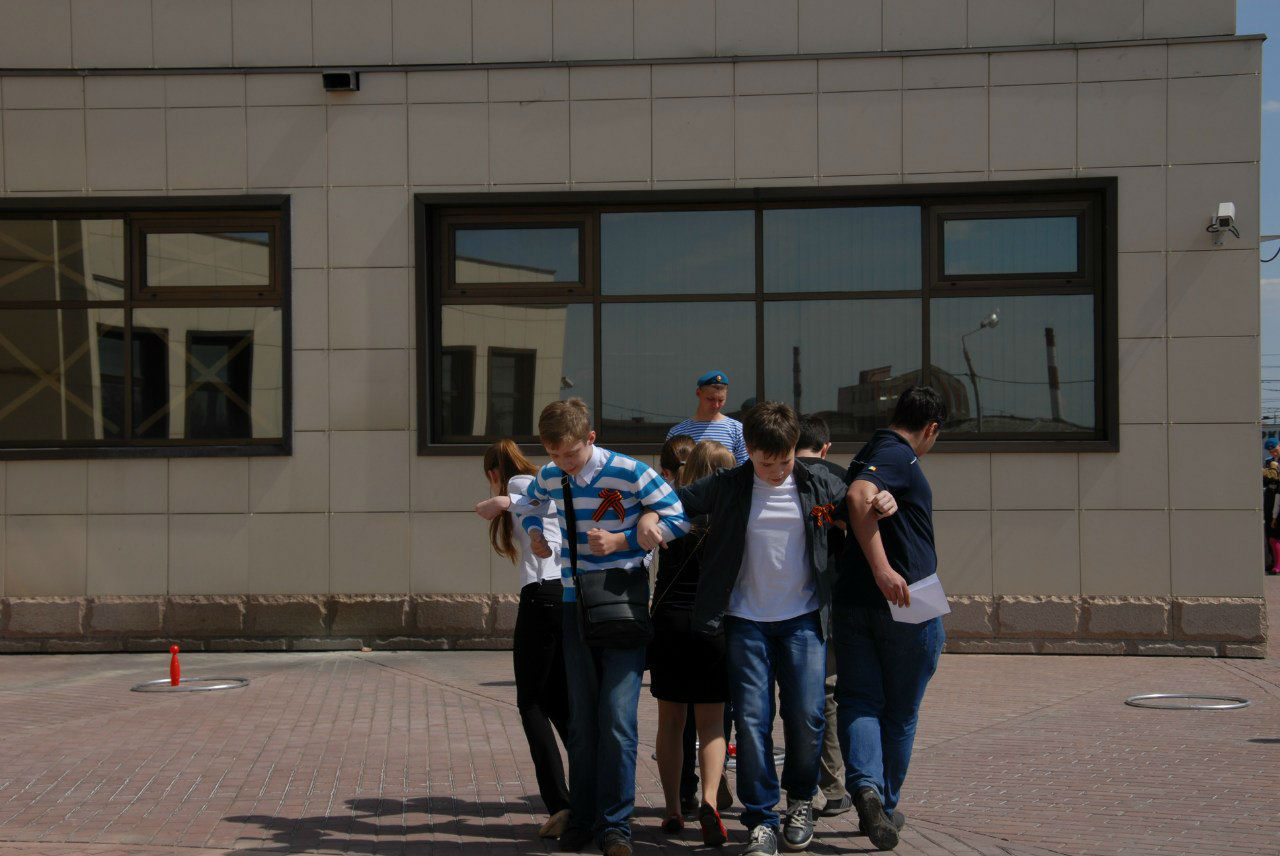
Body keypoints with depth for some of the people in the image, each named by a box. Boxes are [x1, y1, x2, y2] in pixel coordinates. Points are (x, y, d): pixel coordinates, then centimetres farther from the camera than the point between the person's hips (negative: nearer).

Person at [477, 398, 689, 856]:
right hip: (576, 607, 5)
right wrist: (534, 531, 7)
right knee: (581, 718, 9)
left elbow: (679, 519, -9)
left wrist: (621, 540, -16)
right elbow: (531, 500, 28)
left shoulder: (629, 473, -13)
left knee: (618, 718, -10)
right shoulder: (549, 477, 4)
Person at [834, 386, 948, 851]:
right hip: (904, 604, -6)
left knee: (858, 702, 3)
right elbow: (860, 496, -30)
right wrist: (882, 568, -34)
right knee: (899, 713, 9)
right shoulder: (899, 456, -11)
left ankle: (866, 787, -21)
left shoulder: (869, 455, 16)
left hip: (851, 600, 6)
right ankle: (885, 807, 17)